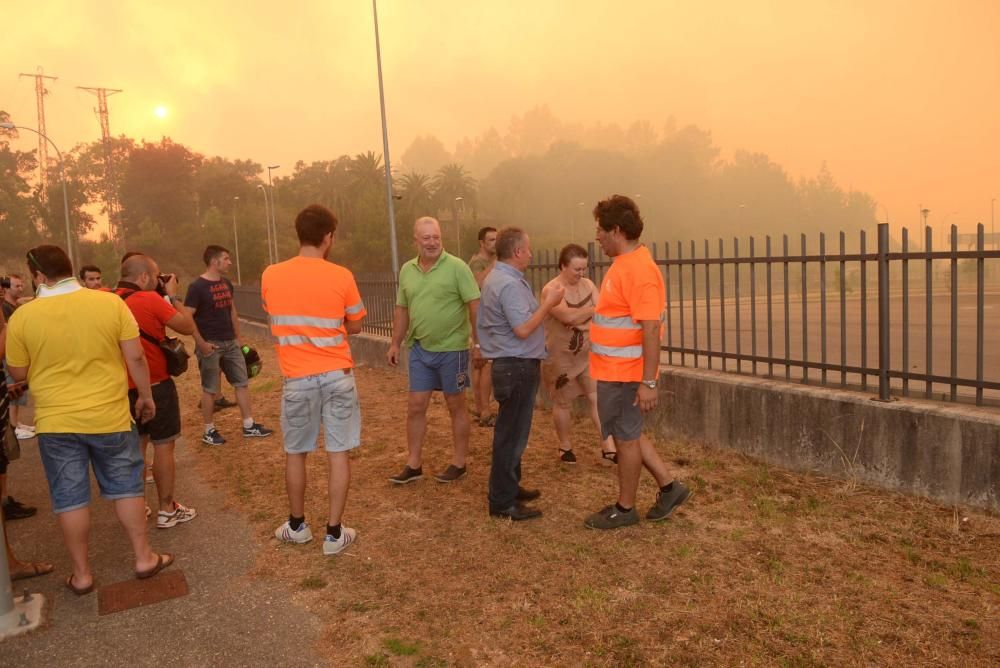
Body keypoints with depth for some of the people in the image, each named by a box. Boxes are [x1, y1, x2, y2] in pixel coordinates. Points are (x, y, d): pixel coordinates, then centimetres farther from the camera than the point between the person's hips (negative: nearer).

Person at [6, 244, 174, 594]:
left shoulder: (22, 316, -7)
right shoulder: (111, 303, -9)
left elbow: (19, 374, 3)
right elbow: (135, 357, -6)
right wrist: (146, 395, 6)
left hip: (56, 421, 0)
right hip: (110, 415, 0)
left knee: (70, 498, 11)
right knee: (126, 487, 13)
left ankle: (81, 574, 22)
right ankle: (144, 557, 21)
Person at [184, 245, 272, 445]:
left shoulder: (226, 284, 9)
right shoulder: (197, 287, -13)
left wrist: (238, 337, 14)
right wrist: (201, 344, -19)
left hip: (230, 343, 7)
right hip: (211, 345, -7)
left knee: (242, 382, 8)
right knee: (210, 388, 2)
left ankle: (249, 426, 16)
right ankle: (209, 431, 15)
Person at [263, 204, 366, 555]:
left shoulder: (270, 276, -3)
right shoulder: (341, 276, -9)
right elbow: (355, 326, 3)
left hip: (298, 379, 1)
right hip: (338, 375, -1)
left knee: (295, 454, 17)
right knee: (338, 454, 7)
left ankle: (297, 526, 32)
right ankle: (334, 533, 14)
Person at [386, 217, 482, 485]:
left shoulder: (457, 267, -11)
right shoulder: (407, 270, 6)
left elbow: (475, 307, -12)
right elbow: (401, 309, 13)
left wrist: (478, 342, -15)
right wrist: (395, 343, 12)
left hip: (452, 349, -5)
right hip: (419, 349, 5)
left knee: (456, 406, 8)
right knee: (415, 406, 8)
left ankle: (459, 463, 21)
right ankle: (414, 465, 20)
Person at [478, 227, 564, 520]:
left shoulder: (498, 277, 13)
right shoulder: (509, 284, -21)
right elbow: (523, 329, -26)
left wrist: (545, 303, 16)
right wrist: (549, 303, -17)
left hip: (511, 363, 11)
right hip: (517, 366, -11)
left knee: (512, 430, 19)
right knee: (512, 434, -3)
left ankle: (510, 487, 31)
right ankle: (502, 502, 5)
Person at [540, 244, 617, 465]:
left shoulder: (588, 284, 2)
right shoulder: (551, 290, -17)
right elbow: (569, 316, -31)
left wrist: (582, 317, -21)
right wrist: (591, 310, -17)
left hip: (587, 354, 5)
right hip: (560, 357, -5)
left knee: (599, 397, -2)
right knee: (563, 403, 9)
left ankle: (608, 447, 3)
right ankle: (565, 446, 27)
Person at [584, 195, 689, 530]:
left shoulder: (639, 270, -21)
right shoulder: (624, 263, 10)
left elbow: (651, 329, -25)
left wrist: (649, 382, -27)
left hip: (624, 374, -10)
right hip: (613, 370, 10)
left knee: (626, 437, 5)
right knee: (627, 434, 19)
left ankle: (625, 508, 21)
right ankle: (669, 487, 30)